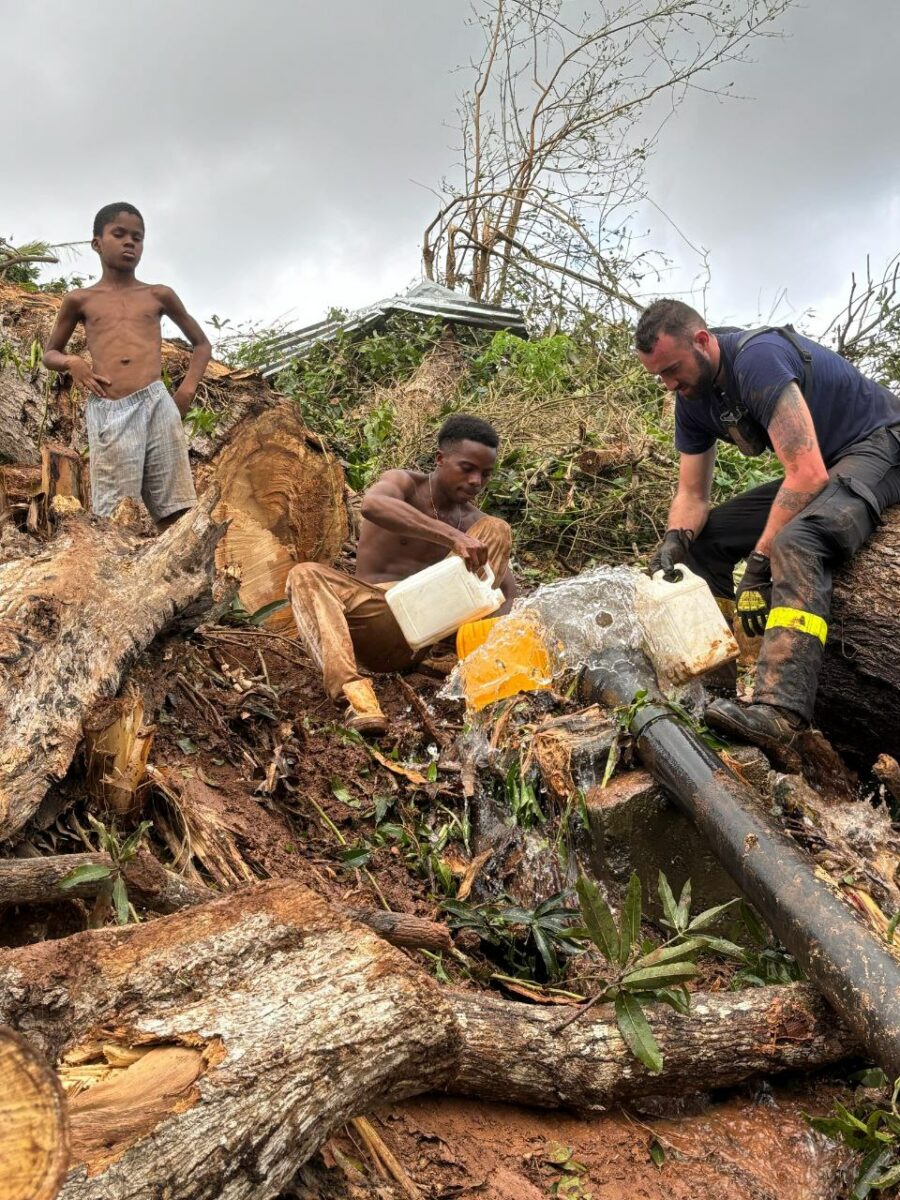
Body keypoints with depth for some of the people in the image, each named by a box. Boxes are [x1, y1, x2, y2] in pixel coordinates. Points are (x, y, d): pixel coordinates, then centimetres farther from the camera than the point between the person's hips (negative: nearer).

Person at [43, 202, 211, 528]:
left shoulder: (159, 295, 16)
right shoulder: (80, 300, 15)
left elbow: (202, 344, 26)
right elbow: (49, 354, 26)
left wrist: (189, 387, 9)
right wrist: (71, 362, 2)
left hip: (157, 404, 1)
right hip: (107, 413, -1)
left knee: (174, 513, -4)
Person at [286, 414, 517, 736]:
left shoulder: (472, 520, 8)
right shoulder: (404, 483, -4)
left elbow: (508, 590, 3)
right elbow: (372, 505, -30)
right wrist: (451, 537, -40)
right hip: (373, 619, -2)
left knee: (497, 530, -7)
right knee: (305, 575, -31)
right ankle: (350, 686, -50)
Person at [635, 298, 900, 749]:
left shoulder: (757, 357, -27)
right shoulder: (692, 398, 0)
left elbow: (810, 474, -32)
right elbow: (692, 495, 5)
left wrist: (758, 563, -30)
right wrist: (675, 541, -17)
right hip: (810, 471, 9)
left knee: (795, 541, -37)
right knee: (703, 538, 3)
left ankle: (778, 708, -51)